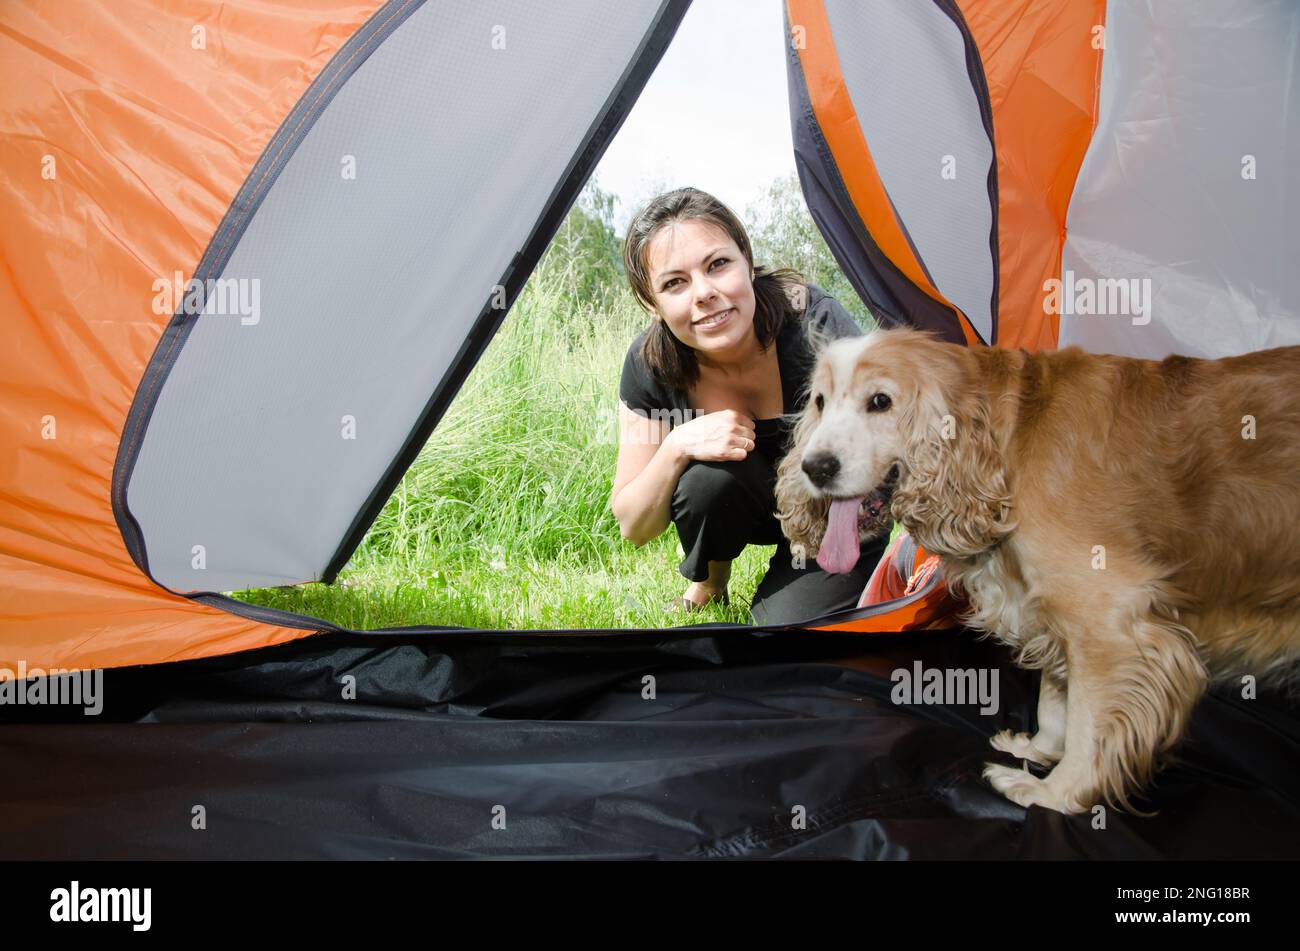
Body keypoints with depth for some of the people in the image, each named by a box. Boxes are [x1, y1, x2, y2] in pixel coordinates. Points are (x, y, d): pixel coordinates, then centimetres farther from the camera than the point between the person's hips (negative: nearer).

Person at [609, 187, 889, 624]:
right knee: (708, 476, -33)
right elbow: (633, 529, -16)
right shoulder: (650, 363, -22)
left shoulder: (817, 327, -32)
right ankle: (707, 586, 0)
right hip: (734, 506, 2)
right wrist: (677, 446, -33)